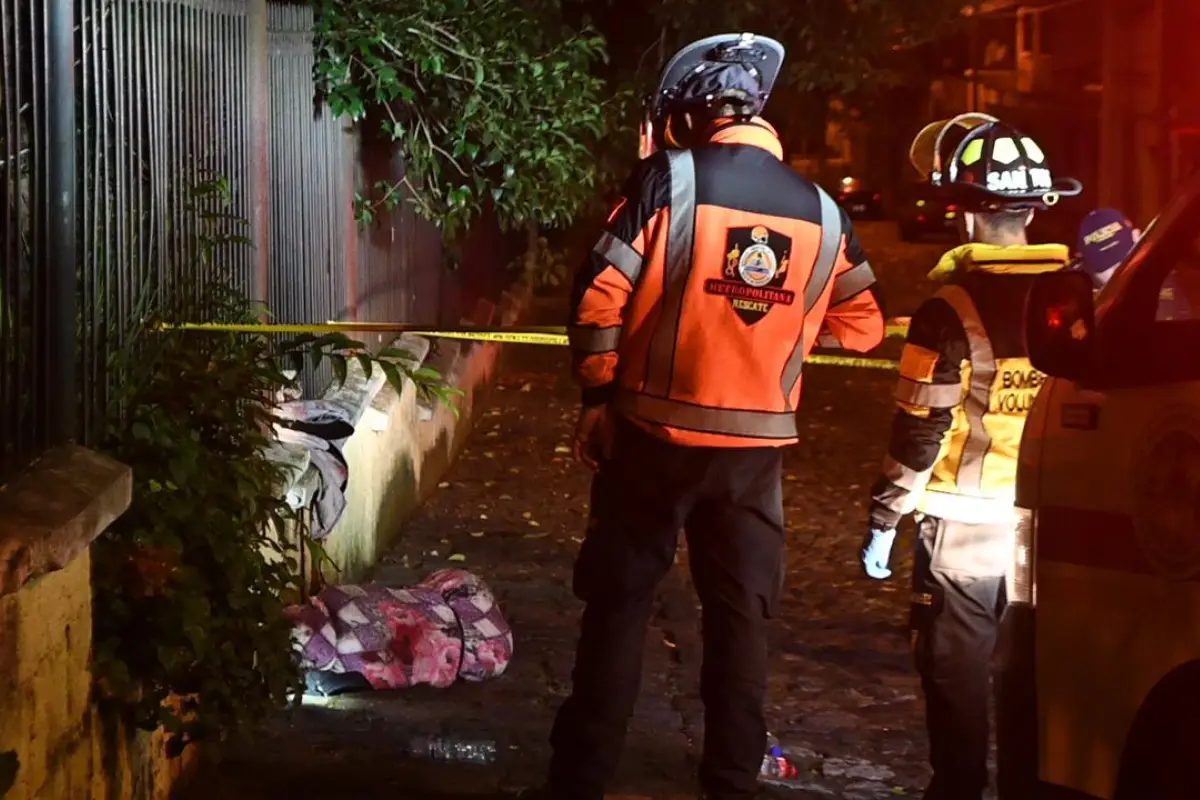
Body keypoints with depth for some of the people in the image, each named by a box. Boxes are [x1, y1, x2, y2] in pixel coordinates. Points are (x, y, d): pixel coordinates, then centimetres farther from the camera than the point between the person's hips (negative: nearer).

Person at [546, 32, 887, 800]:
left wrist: (598, 395, 1)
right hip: (758, 446, 2)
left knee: (619, 603, 8)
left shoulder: (671, 179, -9)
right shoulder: (821, 211, 2)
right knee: (742, 616, 11)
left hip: (657, 433, -2)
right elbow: (863, 325, 11)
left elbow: (600, 296, -11)